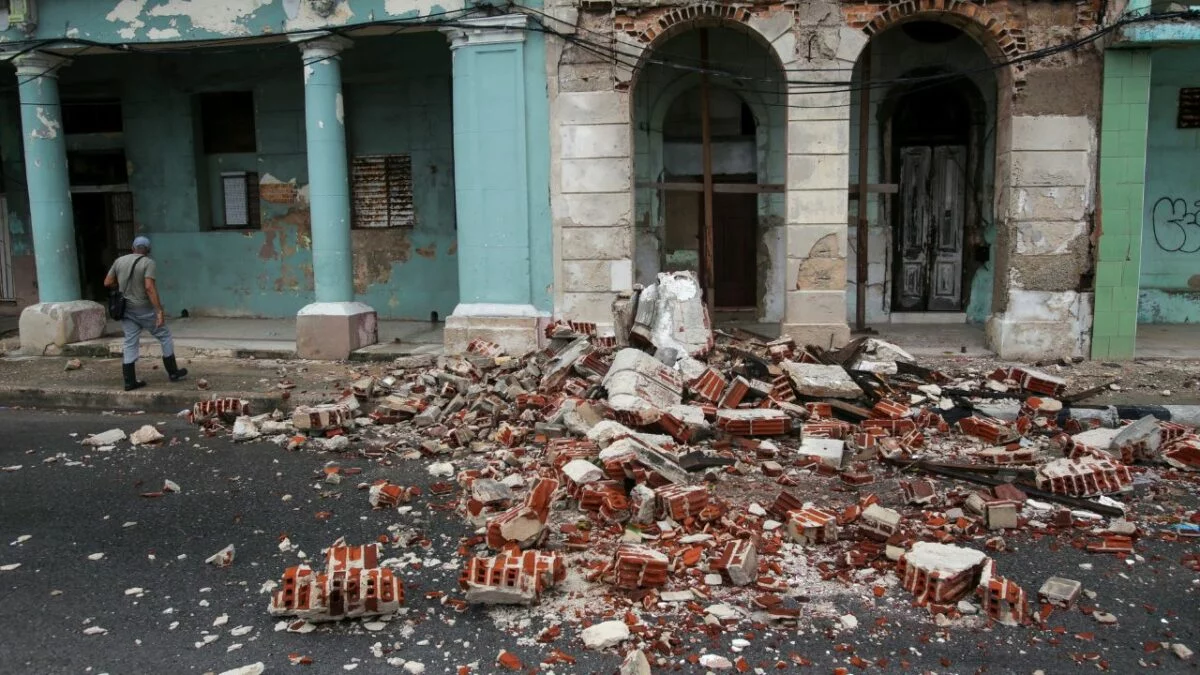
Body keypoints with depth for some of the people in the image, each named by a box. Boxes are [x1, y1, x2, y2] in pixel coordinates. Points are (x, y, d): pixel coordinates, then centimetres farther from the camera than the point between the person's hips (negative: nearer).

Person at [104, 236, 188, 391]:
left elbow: (107, 282, 9)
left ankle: (130, 381, 7)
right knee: (164, 337, 11)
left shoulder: (119, 261, 6)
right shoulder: (148, 263, -12)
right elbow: (149, 287, -23)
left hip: (126, 309, 5)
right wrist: (159, 310, -25)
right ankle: (173, 372, 17)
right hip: (144, 309, -5)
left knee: (130, 344, 8)